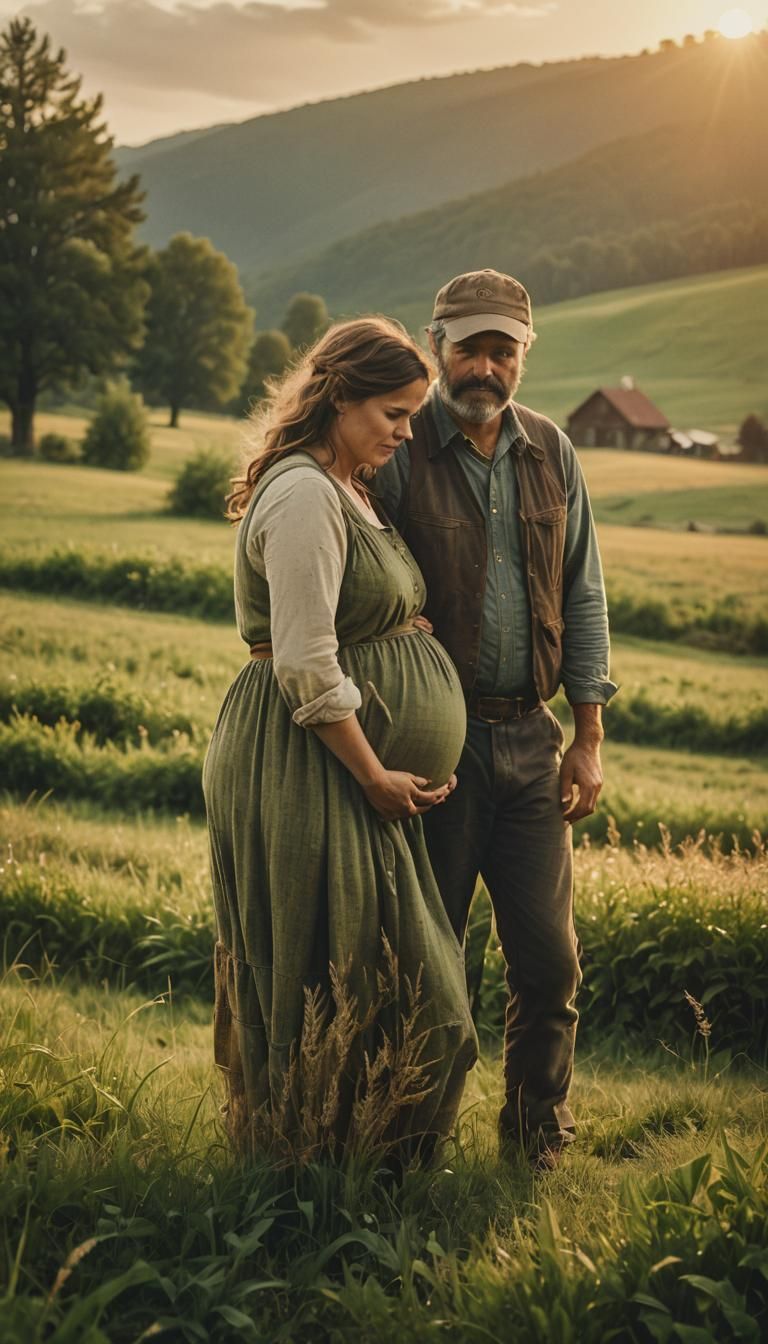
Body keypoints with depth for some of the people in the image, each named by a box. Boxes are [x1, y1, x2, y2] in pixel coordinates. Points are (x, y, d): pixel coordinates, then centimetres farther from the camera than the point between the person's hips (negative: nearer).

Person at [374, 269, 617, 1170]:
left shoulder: (551, 454, 8)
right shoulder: (397, 453, -5)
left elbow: (582, 597, 11)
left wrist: (588, 736, 7)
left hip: (530, 740, 4)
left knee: (549, 958, 5)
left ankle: (538, 1131, 24)